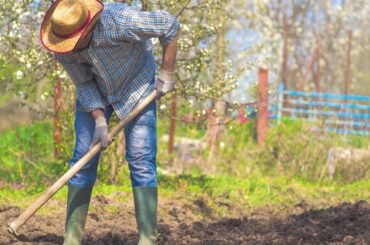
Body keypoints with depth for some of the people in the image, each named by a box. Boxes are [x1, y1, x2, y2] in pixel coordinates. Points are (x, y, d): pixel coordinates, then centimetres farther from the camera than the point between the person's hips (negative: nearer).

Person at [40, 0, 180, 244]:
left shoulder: (118, 20, -39)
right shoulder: (60, 41, -23)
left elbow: (169, 25, -25)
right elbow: (84, 83, -10)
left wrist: (167, 75, -18)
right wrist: (99, 121, -21)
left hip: (136, 84, -4)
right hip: (96, 88, 4)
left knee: (141, 160, -13)